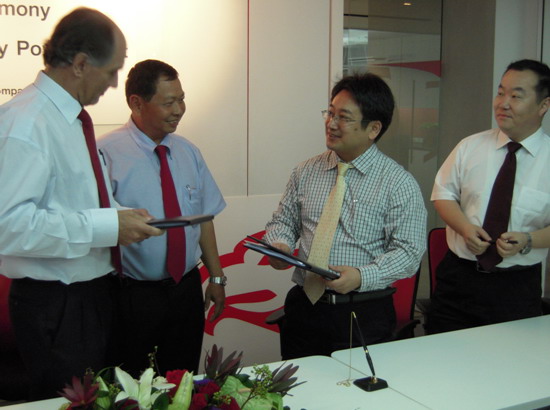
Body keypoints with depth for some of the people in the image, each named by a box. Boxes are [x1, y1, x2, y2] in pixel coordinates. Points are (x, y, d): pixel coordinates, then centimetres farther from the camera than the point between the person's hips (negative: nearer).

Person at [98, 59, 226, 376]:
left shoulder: (188, 153, 7)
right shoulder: (107, 154, -13)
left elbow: (204, 218, 10)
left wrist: (216, 278, 10)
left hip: (187, 291, 5)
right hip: (133, 294, -5)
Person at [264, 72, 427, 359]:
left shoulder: (399, 183, -6)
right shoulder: (306, 172, 7)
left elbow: (409, 252, -10)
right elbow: (283, 221, 14)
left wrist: (361, 276, -24)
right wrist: (279, 245, -9)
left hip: (364, 315, -3)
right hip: (303, 309, 4)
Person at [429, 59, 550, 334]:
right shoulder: (470, 147, 2)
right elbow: (443, 194, 6)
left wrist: (528, 241, -23)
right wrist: (465, 228, -12)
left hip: (517, 287, -1)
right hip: (458, 277, 2)